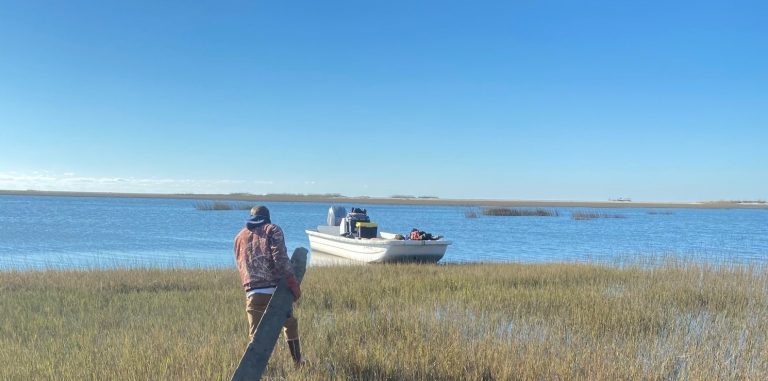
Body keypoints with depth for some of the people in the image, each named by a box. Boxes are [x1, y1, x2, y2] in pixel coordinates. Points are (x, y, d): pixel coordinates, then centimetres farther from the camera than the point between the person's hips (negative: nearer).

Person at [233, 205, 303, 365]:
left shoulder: (239, 237, 20)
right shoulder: (272, 230, 5)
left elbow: (242, 266, 18)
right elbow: (280, 258, -10)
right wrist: (293, 283, -12)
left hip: (253, 293, 2)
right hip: (275, 289, -2)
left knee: (256, 335, 6)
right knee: (290, 324, 19)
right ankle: (298, 363, 26)